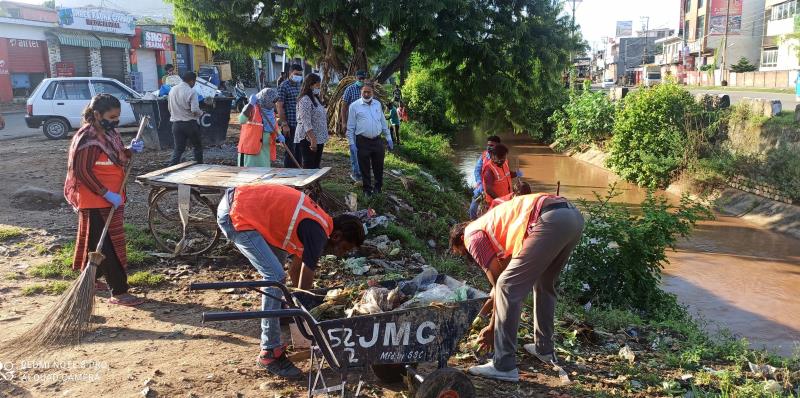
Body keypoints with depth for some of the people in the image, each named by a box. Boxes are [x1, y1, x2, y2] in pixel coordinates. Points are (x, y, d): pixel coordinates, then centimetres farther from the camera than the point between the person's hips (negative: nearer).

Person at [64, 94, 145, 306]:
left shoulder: (110, 133, 8)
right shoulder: (88, 138, -19)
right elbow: (82, 171, -22)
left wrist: (130, 150, 0)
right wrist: (106, 193, -24)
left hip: (111, 199, 9)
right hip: (95, 202, -9)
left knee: (99, 243, 20)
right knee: (108, 246, -6)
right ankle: (119, 292, -2)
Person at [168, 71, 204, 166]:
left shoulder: (173, 90, 6)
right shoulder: (191, 92, -13)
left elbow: (169, 107, 12)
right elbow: (195, 110, -20)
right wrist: (201, 113, 0)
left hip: (176, 124, 5)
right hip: (189, 123, -5)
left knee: (178, 148, 9)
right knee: (198, 146, 13)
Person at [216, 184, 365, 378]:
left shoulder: (315, 223, 13)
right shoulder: (318, 232, -15)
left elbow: (295, 270, 24)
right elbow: (304, 285, -12)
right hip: (235, 214, -10)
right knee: (275, 276, -13)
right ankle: (270, 353, -5)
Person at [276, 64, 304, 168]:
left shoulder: (300, 85, 13)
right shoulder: (284, 86, -8)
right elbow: (280, 106, -11)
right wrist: (284, 124, -16)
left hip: (300, 124, 7)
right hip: (290, 125, -7)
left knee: (299, 151, 12)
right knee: (290, 151, 0)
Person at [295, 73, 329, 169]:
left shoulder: (316, 98, 15)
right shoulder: (305, 100, -16)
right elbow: (306, 123, -22)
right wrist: (313, 139, -26)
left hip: (319, 138, 10)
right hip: (308, 139, -10)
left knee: (316, 166, 13)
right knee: (309, 167, -5)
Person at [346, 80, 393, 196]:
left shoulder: (378, 104, 10)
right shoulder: (354, 106, -3)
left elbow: (383, 122, 16)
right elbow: (350, 127, -2)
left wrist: (388, 138, 13)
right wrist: (351, 143, -6)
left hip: (377, 140, 3)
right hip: (363, 142, -3)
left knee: (378, 166, 12)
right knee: (365, 168, 6)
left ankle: (378, 186, 32)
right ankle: (367, 189, 22)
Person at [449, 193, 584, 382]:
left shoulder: (472, 234, 12)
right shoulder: (489, 224, 36)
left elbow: (498, 280, 9)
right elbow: (505, 271, 40)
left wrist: (492, 326, 20)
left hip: (552, 220, -10)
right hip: (574, 216, 10)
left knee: (507, 287, -2)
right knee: (544, 285, 28)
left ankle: (504, 366, 1)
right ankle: (544, 348, 37)